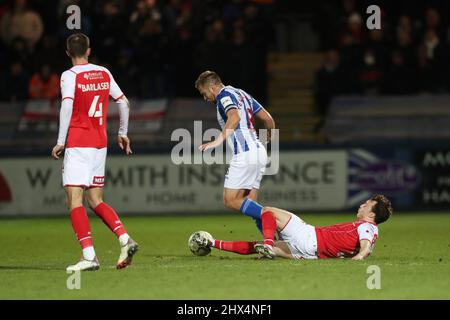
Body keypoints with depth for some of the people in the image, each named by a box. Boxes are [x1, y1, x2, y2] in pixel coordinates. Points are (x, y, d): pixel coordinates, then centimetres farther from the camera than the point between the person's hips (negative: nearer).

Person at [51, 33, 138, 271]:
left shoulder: (70, 76, -7)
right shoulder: (104, 73, 10)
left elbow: (67, 106, -20)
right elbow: (123, 103, 15)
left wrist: (60, 142, -18)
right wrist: (123, 133, 27)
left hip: (78, 144, -6)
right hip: (100, 144, 6)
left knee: (74, 200, -8)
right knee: (95, 200, 15)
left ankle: (89, 256, -19)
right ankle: (125, 239, -1)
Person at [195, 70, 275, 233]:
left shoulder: (224, 96, -5)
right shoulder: (241, 94, 21)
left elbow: (235, 117, -27)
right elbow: (268, 118, 21)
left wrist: (219, 140, -35)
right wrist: (271, 140, 38)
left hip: (245, 153, -9)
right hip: (259, 151, 9)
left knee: (230, 200, -7)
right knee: (248, 203, 9)